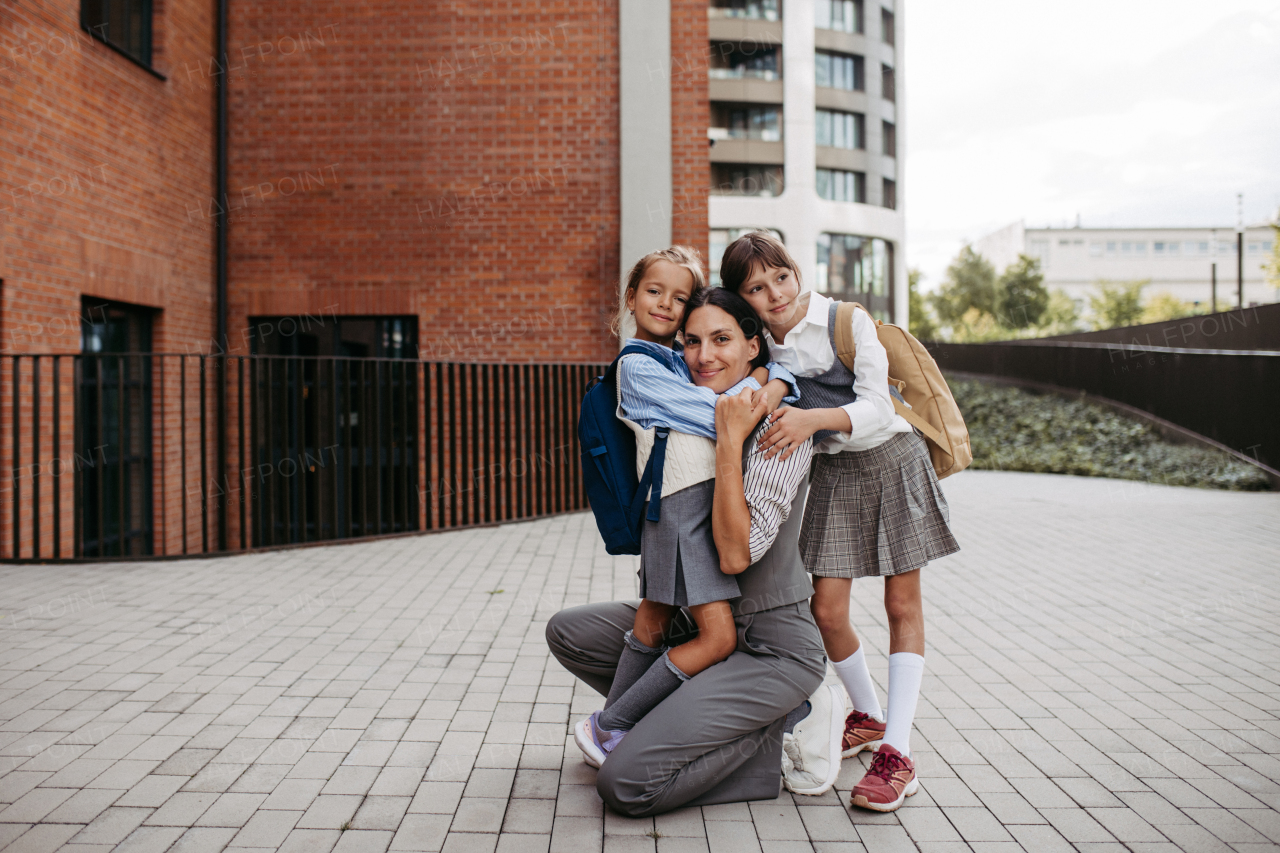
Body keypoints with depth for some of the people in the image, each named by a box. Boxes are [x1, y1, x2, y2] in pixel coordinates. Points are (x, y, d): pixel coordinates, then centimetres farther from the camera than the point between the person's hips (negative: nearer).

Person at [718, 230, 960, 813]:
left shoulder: (848, 322, -17)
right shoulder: (760, 348, -3)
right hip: (832, 473, 4)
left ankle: (897, 751, 2)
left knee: (902, 604, -1)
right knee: (826, 611, 0)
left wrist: (814, 418, -40)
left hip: (891, 460, -4)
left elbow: (875, 406, -24)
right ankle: (868, 716, 26)